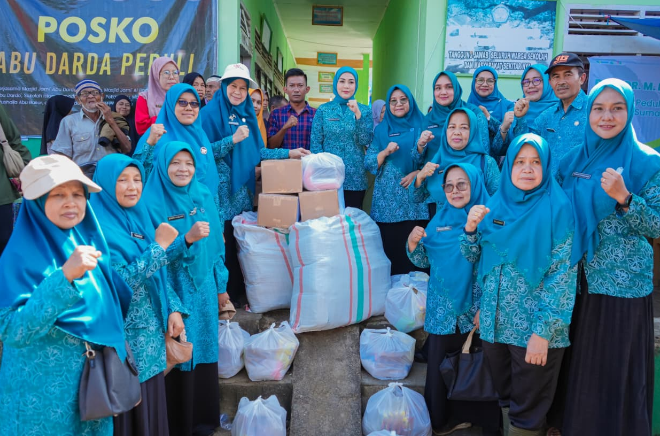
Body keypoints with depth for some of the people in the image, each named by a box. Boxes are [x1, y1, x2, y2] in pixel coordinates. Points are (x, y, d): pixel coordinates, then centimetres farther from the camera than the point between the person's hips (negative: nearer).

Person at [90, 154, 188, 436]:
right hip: (122, 334, -7)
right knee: (128, 404, 6)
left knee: (151, 399, 17)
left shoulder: (140, 217, 7)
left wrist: (173, 308, 1)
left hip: (151, 330, 7)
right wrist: (159, 246, -21)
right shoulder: (98, 227, -16)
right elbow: (120, 281, -23)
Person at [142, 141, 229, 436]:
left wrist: (221, 285, 10)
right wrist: (187, 238, -29)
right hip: (171, 292, -4)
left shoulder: (203, 196, 4)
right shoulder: (151, 202, -11)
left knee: (203, 352, 13)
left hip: (203, 289, 5)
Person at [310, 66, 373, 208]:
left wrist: (358, 114, -16)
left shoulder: (364, 110, 5)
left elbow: (366, 141, -6)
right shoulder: (323, 110, 3)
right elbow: (315, 142, 1)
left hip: (355, 177, 1)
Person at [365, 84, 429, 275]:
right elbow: (368, 163, 4)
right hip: (387, 200, 1)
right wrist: (385, 152, -13)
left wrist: (418, 172, -12)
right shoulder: (381, 129, 10)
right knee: (388, 246, 0)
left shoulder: (421, 126, 5)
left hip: (414, 200, -1)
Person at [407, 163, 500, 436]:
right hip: (442, 311, 4)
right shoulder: (440, 218, 7)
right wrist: (413, 243, -8)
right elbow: (424, 262, 9)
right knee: (441, 368, 11)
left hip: (477, 310, -4)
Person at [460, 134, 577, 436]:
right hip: (495, 321, 4)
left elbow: (562, 273, -13)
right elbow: (473, 258, 10)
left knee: (527, 411, 11)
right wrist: (470, 228, -10)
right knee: (504, 396, 20)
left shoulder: (556, 208, -10)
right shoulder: (494, 204, 4)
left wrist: (543, 331, -17)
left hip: (534, 326, -4)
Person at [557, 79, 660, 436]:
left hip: (622, 281, -4)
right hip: (577, 276, 4)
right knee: (579, 362, 14)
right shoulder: (574, 159, 6)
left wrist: (624, 198, -25)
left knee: (616, 367, 6)